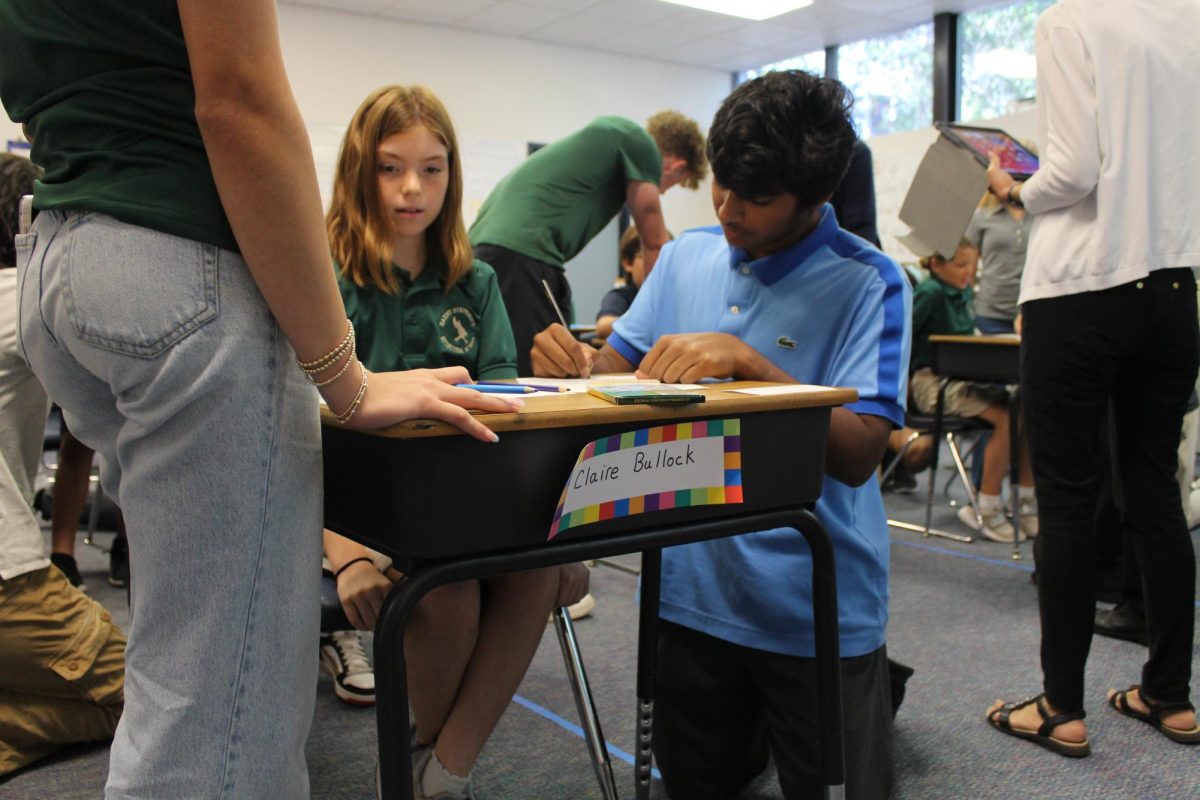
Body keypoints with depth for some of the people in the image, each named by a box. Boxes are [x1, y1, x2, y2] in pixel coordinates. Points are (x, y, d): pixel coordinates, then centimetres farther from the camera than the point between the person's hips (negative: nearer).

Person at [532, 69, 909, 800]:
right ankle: (765, 712, 43)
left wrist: (747, 362, -29)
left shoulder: (869, 284, -11)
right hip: (694, 584, 4)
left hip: (814, 606, -4)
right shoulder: (687, 256, 4)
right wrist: (577, 363, -17)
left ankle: (867, 697, 37)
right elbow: (621, 367, 5)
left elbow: (860, 453, -19)